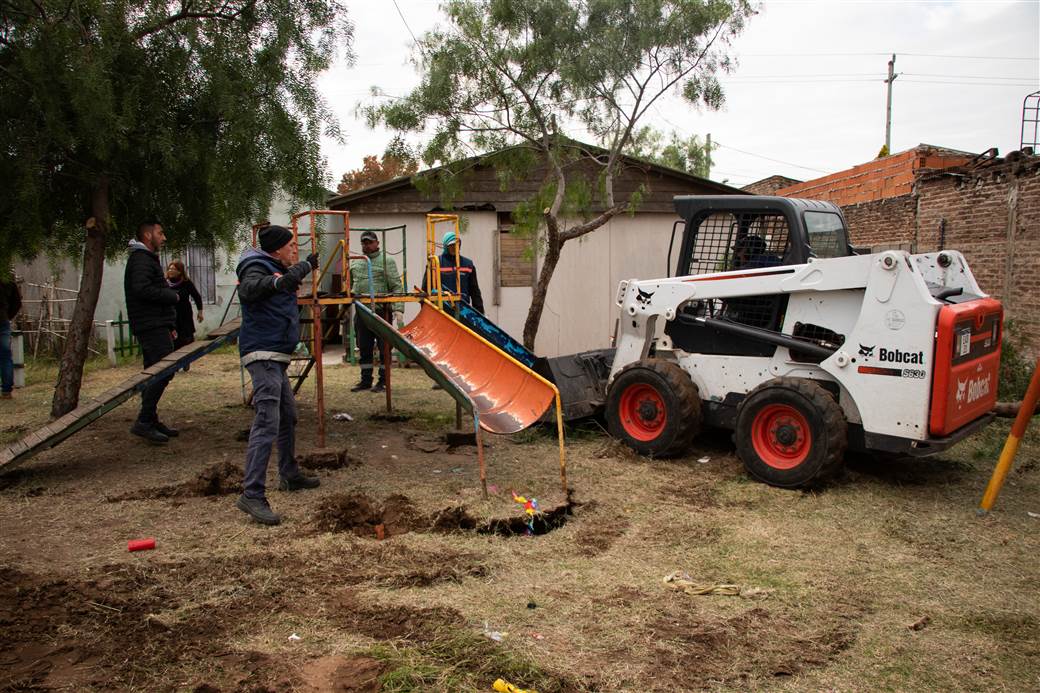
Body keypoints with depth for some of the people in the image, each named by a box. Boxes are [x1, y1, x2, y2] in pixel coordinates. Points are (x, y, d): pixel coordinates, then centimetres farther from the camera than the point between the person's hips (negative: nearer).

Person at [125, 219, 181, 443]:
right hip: (151, 326, -11)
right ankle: (143, 422, -14)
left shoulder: (147, 259, 24)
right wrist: (172, 295, -13)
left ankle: (151, 421, 18)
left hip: (155, 326, 11)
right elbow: (142, 289, -25)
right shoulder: (141, 259, -10)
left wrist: (169, 325, 20)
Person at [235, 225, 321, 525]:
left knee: (288, 417, 20)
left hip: (276, 357, 11)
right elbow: (248, 288, -34)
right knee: (267, 423, -18)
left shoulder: (276, 269, 20)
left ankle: (290, 475, 35)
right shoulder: (257, 267, -11)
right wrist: (274, 282, -49)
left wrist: (308, 265, 53)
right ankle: (252, 494, -21)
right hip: (263, 355, -11)